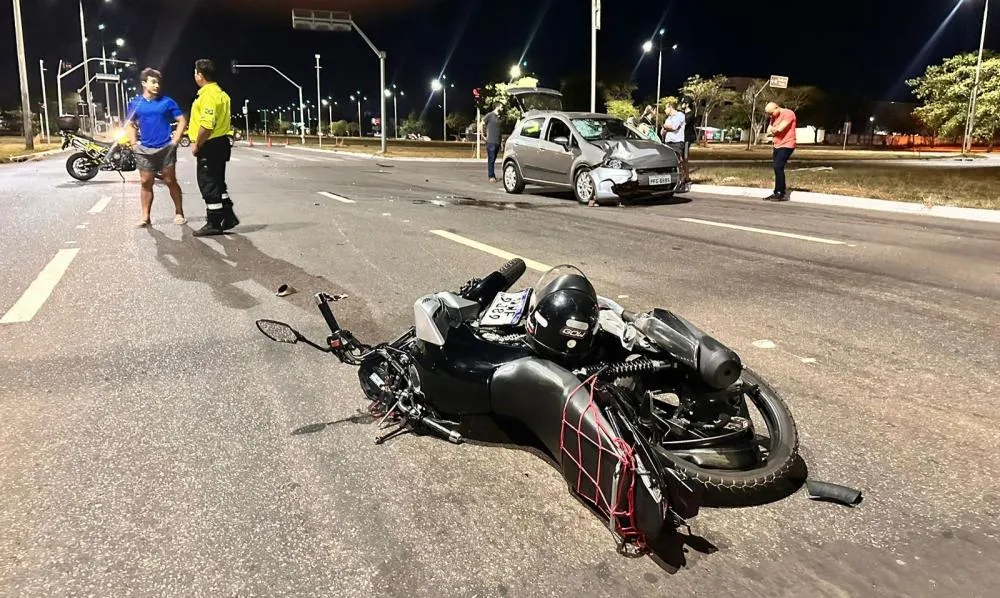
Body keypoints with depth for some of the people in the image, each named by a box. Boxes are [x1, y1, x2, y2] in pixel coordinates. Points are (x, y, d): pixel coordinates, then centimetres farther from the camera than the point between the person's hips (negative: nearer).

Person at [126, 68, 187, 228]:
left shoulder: (167, 102, -2)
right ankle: (145, 217, 9)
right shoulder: (135, 103, 5)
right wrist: (134, 143, 4)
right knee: (145, 183, 4)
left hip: (166, 148, -2)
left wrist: (175, 140, -7)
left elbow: (182, 120, 1)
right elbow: (130, 124, 16)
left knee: (170, 181, 2)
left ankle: (179, 213, 12)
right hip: (145, 150, 2)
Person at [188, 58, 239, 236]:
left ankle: (214, 223, 4)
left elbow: (207, 125, -27)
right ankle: (228, 217, 21)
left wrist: (197, 145, -16)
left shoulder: (208, 95, -17)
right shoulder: (220, 93, 14)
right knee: (218, 183, 17)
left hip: (210, 146, -10)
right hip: (220, 143, 10)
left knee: (208, 184, -2)